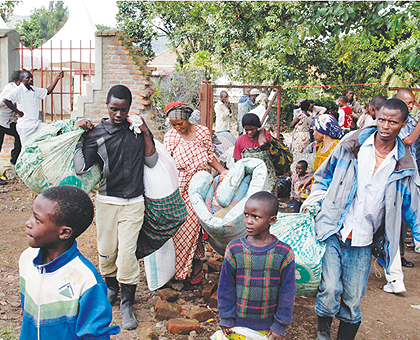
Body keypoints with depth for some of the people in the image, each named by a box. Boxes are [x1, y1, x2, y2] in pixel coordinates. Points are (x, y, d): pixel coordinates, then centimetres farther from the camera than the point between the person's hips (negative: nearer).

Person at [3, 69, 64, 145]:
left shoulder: (34, 90, 10)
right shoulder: (19, 90, -12)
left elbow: (48, 91, 21)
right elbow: (6, 100, -24)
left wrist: (57, 78, 14)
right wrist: (17, 112, -18)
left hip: (37, 123, 7)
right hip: (25, 126, -7)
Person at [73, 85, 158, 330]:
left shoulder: (139, 128, 2)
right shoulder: (96, 133, -3)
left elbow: (152, 162, 0)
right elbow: (80, 169, -11)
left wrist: (145, 134, -9)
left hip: (133, 202, 0)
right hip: (107, 200, 1)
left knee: (127, 253, -4)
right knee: (106, 250, 11)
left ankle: (127, 304, 12)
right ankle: (111, 288, 39)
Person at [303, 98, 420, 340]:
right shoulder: (351, 145, 0)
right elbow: (324, 176, 12)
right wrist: (314, 203, 3)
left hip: (362, 242, 2)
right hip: (333, 232, -1)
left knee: (353, 300, 8)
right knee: (330, 289, -12)